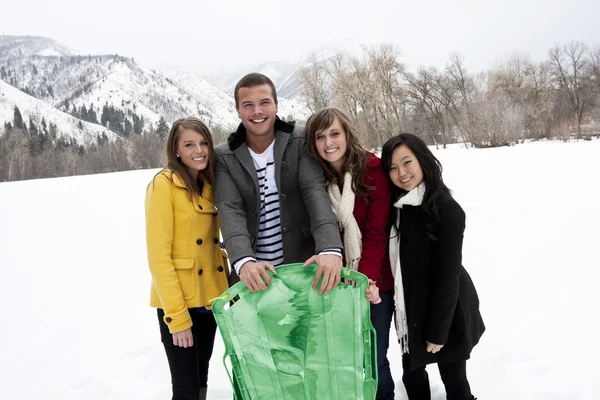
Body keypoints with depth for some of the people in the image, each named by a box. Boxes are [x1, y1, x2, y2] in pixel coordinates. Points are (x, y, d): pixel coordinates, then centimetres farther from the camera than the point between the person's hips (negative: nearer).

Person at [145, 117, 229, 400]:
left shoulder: (209, 185, 9)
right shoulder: (163, 184, -12)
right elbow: (159, 255, -15)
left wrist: (226, 291, 2)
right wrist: (177, 315, -18)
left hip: (208, 300, 7)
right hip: (178, 305, -6)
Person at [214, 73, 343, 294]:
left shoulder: (301, 142, -3)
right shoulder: (225, 157, -1)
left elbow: (315, 193, -15)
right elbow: (230, 210, -13)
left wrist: (330, 248, -32)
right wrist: (244, 260, -32)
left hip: (303, 267, 0)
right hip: (253, 275, 1)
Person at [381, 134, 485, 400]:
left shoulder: (447, 210, -21)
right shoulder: (396, 205, -1)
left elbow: (448, 275, -20)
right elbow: (395, 263, 3)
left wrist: (437, 331, -17)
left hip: (446, 313, -6)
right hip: (410, 310, 6)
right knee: (412, 375, 21)